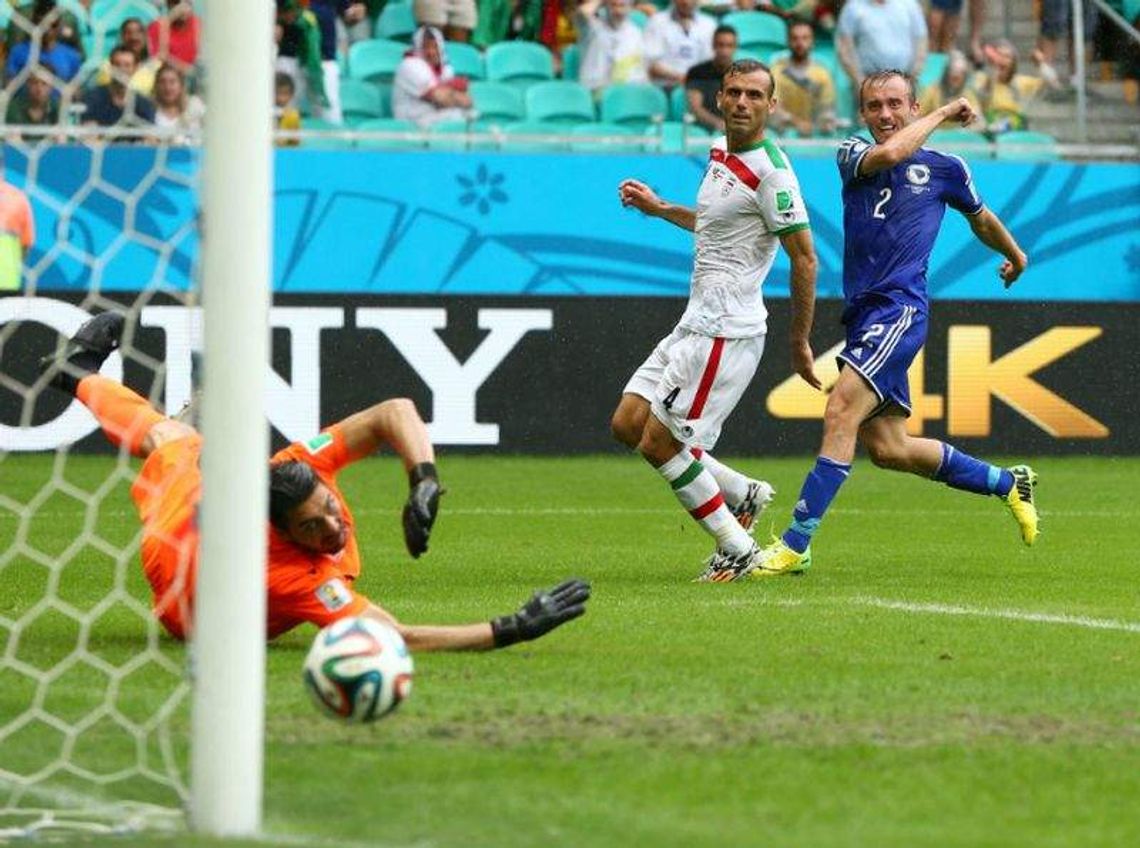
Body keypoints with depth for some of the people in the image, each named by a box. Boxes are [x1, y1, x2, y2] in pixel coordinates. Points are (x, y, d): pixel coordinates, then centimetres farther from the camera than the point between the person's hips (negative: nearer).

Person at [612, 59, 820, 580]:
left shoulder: (770, 170, -16)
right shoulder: (719, 152, 12)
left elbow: (804, 257, -16)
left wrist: (799, 343, -14)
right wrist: (659, 208, 31)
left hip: (725, 331, -10)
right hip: (695, 323, 10)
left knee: (658, 444, -8)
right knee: (627, 424, 9)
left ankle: (738, 550, 4)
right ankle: (743, 494, 17)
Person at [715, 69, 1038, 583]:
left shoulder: (945, 169, 7)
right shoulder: (853, 155, 10)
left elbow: (980, 217, 27)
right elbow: (887, 154, -14)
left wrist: (1015, 256, 42)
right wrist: (942, 113, -3)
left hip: (900, 309, -5)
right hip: (863, 313, 5)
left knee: (841, 410, -22)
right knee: (888, 449, 8)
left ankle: (795, 545, -25)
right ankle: (1008, 484, 29)